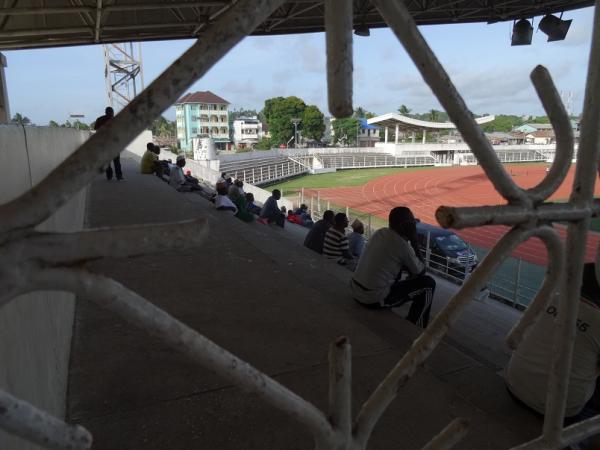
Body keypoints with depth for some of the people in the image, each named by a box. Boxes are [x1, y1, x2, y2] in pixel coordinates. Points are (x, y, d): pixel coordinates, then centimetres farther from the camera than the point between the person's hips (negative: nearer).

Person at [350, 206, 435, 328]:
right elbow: (419, 270, 0)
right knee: (428, 283, 2)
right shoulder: (401, 244, -16)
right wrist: (414, 240, 1)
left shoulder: (380, 233, 6)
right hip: (374, 298, -8)